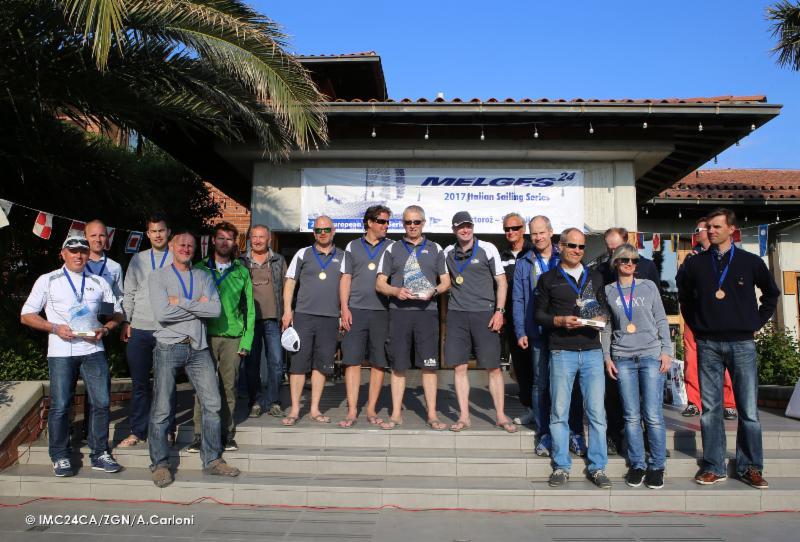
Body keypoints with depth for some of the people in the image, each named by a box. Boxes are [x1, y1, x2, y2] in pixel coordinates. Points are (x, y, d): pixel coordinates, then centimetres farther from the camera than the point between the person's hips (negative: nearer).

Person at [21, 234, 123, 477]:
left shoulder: (99, 282, 12)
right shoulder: (48, 281, 6)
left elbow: (117, 313, 16)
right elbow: (26, 315, 5)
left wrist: (104, 329, -4)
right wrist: (55, 328, -10)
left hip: (93, 350, 2)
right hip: (61, 352, -2)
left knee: (101, 401, -1)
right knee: (60, 405, 0)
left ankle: (99, 454, 12)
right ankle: (59, 457, 17)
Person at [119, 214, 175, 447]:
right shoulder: (138, 259, 11)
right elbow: (128, 293, 13)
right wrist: (125, 321, 4)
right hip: (139, 329, 3)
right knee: (139, 383, 8)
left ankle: (167, 430, 17)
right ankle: (137, 431, 19)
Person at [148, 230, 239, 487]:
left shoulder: (204, 277, 12)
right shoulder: (158, 276, 2)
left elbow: (216, 310, -5)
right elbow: (162, 313, -14)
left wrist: (180, 302, -10)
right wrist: (198, 305, -8)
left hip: (198, 348, 3)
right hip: (168, 347, -3)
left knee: (212, 403, 2)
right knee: (162, 408, 1)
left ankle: (212, 460, 15)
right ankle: (160, 464, 16)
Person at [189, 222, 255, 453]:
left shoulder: (241, 272, 11)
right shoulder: (199, 269, 10)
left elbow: (249, 309, 9)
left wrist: (246, 342, 1)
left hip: (232, 338, 1)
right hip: (205, 336, 0)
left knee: (228, 386, 3)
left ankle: (227, 434, 14)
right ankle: (200, 435, 6)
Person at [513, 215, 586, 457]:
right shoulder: (524, 264, 11)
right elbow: (518, 300, 7)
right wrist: (521, 332, -2)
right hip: (539, 332, 1)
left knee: (572, 381, 2)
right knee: (541, 383, 3)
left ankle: (575, 433, 14)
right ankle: (544, 434, 14)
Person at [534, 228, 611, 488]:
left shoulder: (595, 277, 16)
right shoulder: (548, 279, 7)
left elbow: (605, 308, 18)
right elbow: (538, 314, 5)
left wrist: (601, 318, -3)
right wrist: (560, 321, -11)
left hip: (592, 351, 2)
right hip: (562, 352, -2)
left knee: (597, 412, 1)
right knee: (559, 411, 2)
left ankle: (597, 468, 13)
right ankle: (561, 467, 14)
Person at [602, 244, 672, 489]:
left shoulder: (648, 286, 8)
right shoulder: (608, 291, 9)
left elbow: (661, 321, 9)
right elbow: (606, 327, 12)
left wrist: (666, 351, 2)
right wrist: (607, 356, 5)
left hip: (651, 355, -1)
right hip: (622, 358, 1)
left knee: (653, 415, -3)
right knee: (632, 416, 3)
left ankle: (657, 466, 10)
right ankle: (637, 465, 14)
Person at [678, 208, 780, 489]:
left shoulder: (751, 262, 4)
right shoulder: (695, 264, 5)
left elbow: (771, 293, 16)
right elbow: (684, 297, 18)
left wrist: (757, 322, 8)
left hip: (742, 343, -1)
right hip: (708, 344, 1)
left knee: (749, 410, 1)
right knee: (710, 408, 5)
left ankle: (750, 467, 15)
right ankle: (714, 467, 14)